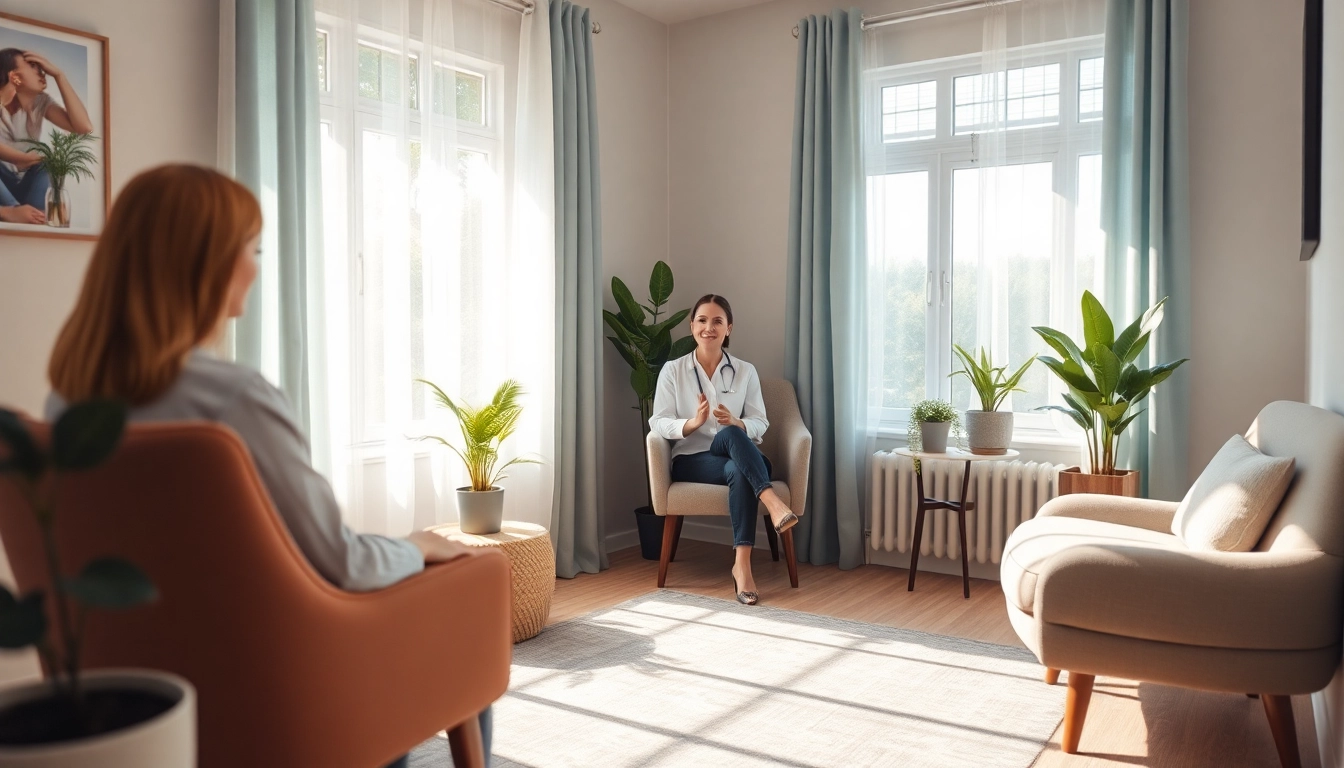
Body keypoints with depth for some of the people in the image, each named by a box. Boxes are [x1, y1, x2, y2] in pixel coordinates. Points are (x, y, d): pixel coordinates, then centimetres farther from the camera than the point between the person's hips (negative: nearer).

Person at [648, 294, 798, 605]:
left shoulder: (746, 371, 9)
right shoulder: (673, 370, 5)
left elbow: (760, 425, 5)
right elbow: (658, 423, -2)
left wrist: (736, 422, -18)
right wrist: (693, 423, -22)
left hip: (739, 460, 1)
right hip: (691, 460, -1)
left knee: (738, 466, -39)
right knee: (732, 436, -36)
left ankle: (742, 564, -41)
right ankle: (772, 502, -46)